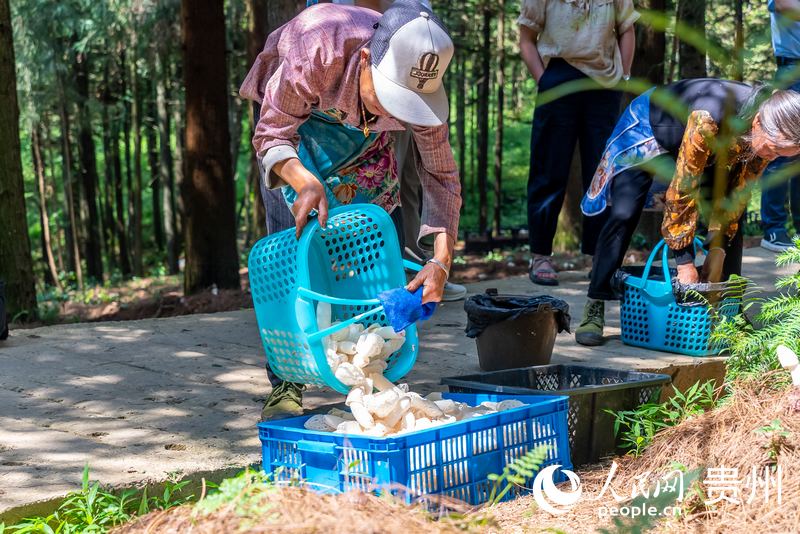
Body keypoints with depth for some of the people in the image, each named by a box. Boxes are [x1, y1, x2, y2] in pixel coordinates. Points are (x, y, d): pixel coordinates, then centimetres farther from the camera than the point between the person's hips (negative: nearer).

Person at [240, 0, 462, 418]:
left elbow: (441, 175, -25)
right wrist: (305, 182, -52)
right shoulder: (315, 52, -43)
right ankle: (285, 386, -8)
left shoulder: (420, 85, -33)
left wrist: (441, 261, -39)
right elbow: (271, 136, -30)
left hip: (365, 132, 3)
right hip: (295, 115, -3)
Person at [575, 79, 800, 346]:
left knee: (732, 218, -4)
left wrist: (718, 248, -16)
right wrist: (685, 261, -33)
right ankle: (594, 308, -13)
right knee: (624, 214, -19)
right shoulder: (708, 119, -45)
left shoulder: (769, 133, -25)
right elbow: (683, 190, -37)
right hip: (647, 126, -6)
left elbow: (738, 191, -12)